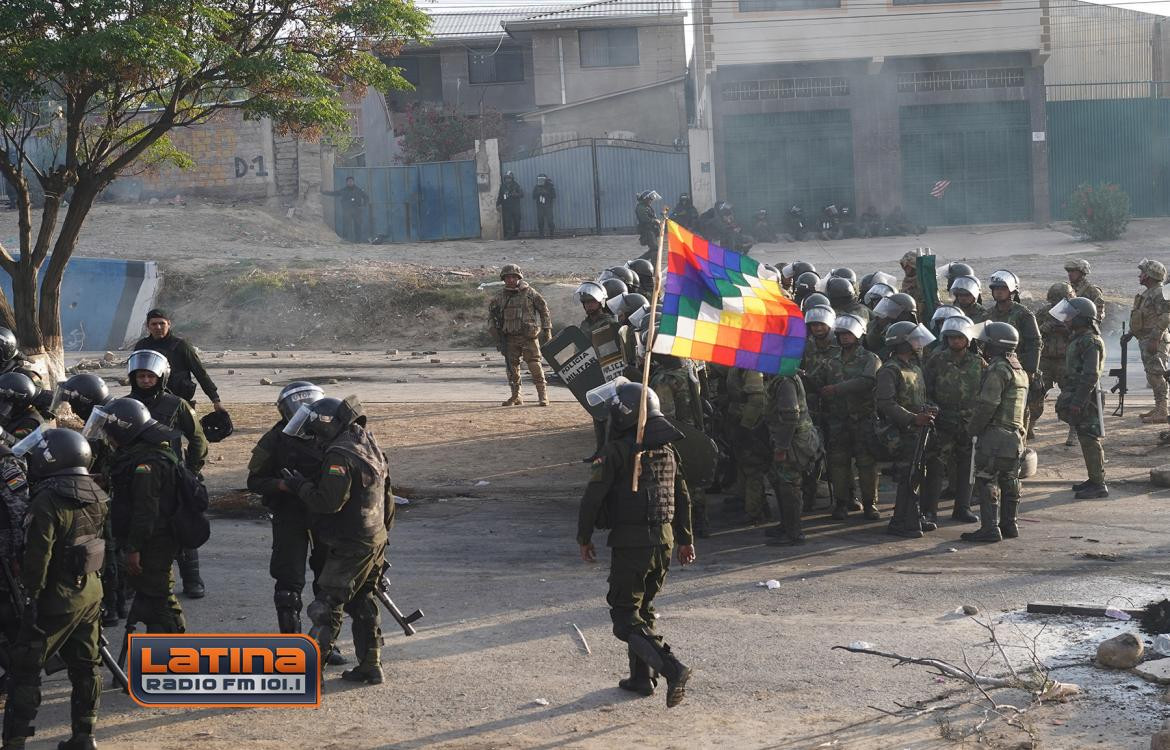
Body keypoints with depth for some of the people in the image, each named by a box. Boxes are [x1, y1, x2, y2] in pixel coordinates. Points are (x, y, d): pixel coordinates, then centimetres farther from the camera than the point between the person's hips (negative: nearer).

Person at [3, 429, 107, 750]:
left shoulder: (48, 500, -20)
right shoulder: (95, 496, 5)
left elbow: (37, 557, -19)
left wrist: (30, 595, -12)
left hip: (56, 598, -8)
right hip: (91, 592, 8)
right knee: (85, 666, 14)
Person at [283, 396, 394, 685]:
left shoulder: (340, 455, -20)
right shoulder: (368, 444, 12)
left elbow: (329, 501, -25)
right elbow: (386, 496, 21)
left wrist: (299, 485, -13)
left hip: (350, 547, -10)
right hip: (375, 540, 10)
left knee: (325, 607, -5)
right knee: (363, 603, 18)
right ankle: (370, 666, 22)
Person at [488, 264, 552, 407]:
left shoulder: (529, 293, -2)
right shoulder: (501, 296, 7)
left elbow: (544, 309, 3)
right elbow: (491, 307, 24)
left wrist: (547, 330, 1)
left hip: (529, 336, -4)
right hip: (510, 337, 4)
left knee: (534, 364, -10)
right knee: (512, 366, 6)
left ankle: (542, 395, -9)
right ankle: (516, 396, 16)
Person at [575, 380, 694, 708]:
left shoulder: (617, 451, -11)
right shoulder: (667, 450, 10)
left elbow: (593, 497, -12)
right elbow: (683, 498, 17)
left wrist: (584, 538, 1)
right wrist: (685, 539, 27)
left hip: (630, 542, -7)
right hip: (664, 540, 7)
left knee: (626, 617, -3)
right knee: (644, 609, 22)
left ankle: (671, 667, -21)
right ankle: (642, 678, 23)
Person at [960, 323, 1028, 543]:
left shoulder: (998, 369, -16)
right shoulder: (1019, 370, 16)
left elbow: (987, 404, -20)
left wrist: (972, 427, -8)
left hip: (995, 435, -10)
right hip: (1015, 434, 10)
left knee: (987, 481, -7)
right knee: (1008, 481, 15)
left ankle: (990, 528, -10)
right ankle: (1009, 524, 20)